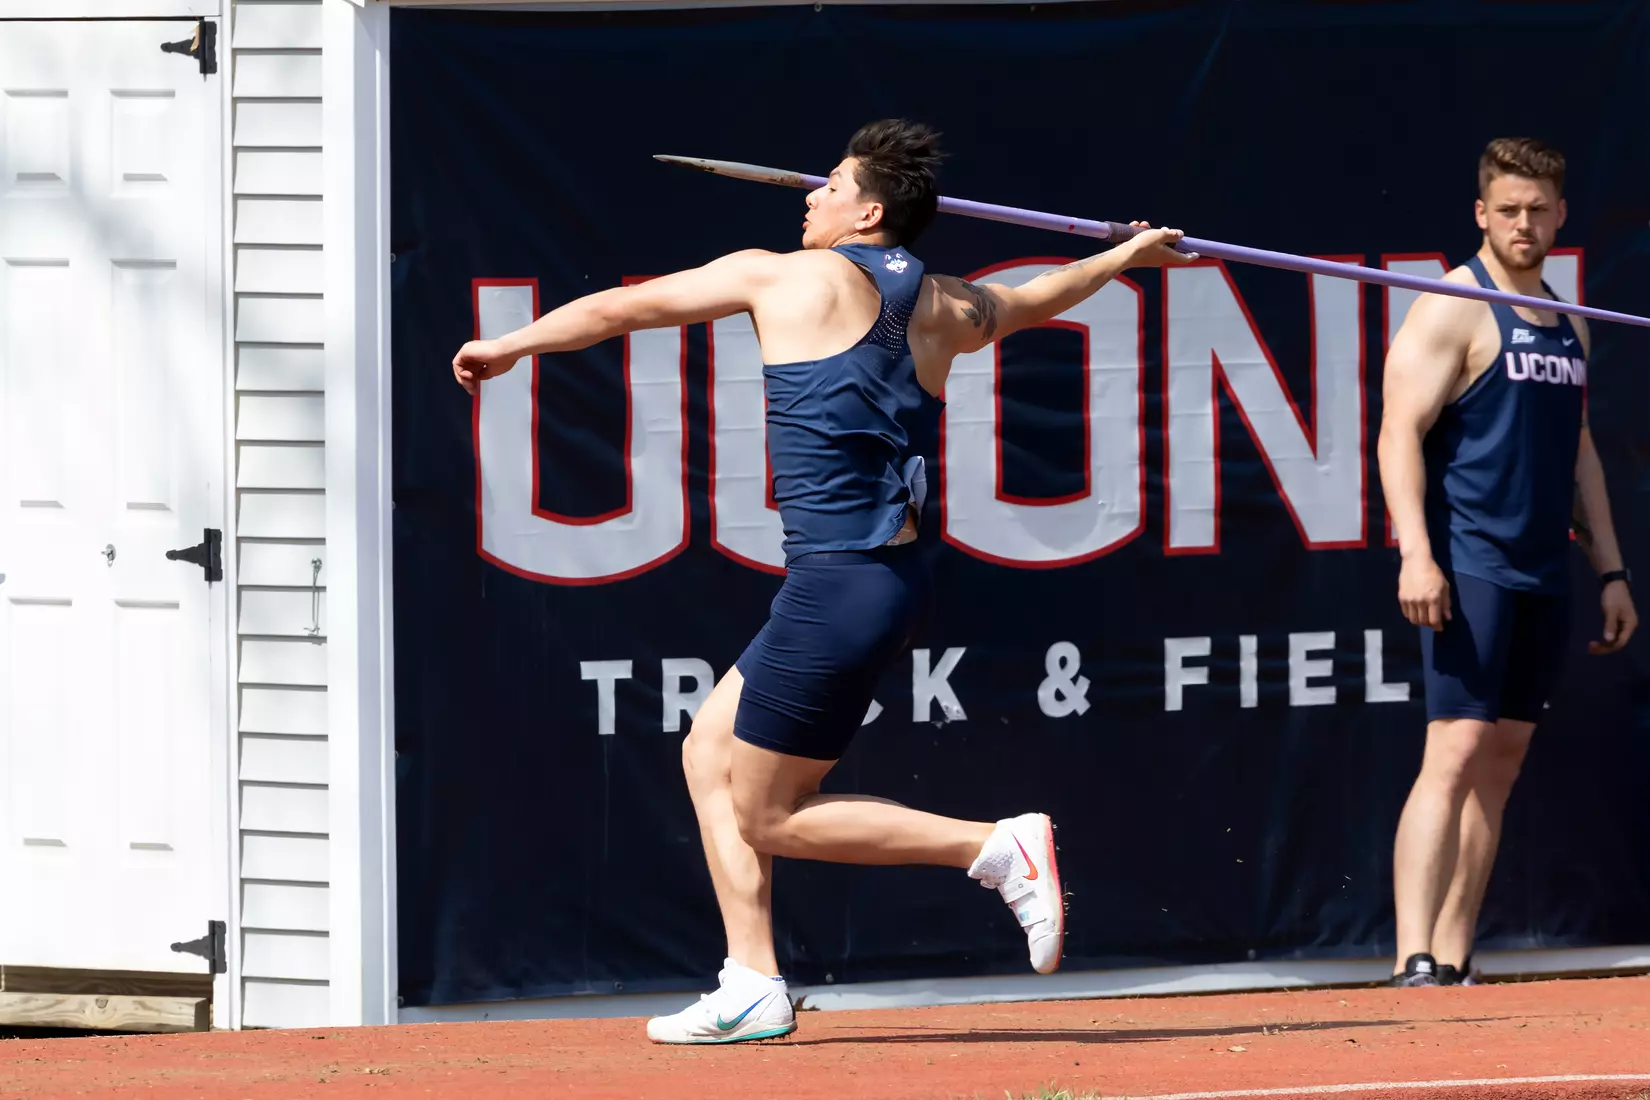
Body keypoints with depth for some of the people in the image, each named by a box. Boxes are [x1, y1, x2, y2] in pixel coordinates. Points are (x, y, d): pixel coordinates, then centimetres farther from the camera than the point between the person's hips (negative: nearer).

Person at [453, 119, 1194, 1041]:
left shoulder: (786, 276, -4)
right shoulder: (943, 308, 12)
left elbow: (617, 309, 6)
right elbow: (1034, 300, 35)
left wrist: (510, 346, 22)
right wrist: (1126, 255, 55)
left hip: (840, 585, -8)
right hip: (891, 578, 8)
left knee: (767, 819, -1)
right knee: (710, 753, 16)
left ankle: (997, 849, -6)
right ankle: (752, 990, 12)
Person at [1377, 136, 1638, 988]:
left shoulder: (1568, 326, 18)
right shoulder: (1452, 312, -5)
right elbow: (1400, 432, -12)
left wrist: (1609, 570, 20)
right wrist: (1415, 553, -23)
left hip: (1542, 574, 8)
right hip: (1468, 564, -8)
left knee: (1502, 762, 6)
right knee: (1456, 754, -16)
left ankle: (1454, 961, 8)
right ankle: (1415, 964, -22)